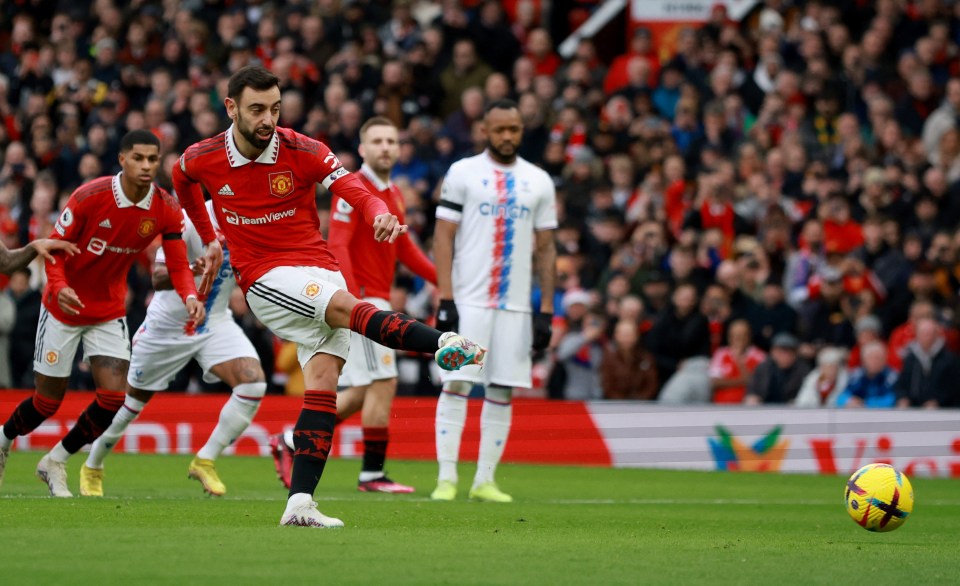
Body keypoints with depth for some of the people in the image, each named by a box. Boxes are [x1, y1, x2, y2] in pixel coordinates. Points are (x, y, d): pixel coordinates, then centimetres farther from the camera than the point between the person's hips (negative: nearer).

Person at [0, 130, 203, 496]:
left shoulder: (167, 211, -11)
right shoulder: (89, 197, -22)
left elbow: (178, 265, -11)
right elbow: (54, 246, -15)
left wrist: (190, 296, -32)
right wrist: (58, 287, -34)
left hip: (109, 312, 3)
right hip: (63, 309, -3)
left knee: (114, 397, -10)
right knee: (48, 401, 3)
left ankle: (55, 462, 11)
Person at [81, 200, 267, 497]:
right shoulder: (188, 221, -25)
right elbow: (159, 277, -30)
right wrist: (194, 269, -50)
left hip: (216, 322, 4)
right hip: (167, 324, -4)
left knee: (253, 383, -21)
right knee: (133, 400, 11)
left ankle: (205, 462, -5)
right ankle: (92, 468, 37)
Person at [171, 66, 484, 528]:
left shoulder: (303, 152, -7)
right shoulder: (202, 160, -3)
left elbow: (355, 191, -17)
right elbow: (182, 181, 22)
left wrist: (381, 215, -40)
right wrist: (209, 240, 24)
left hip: (320, 271, 2)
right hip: (264, 278, -2)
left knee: (324, 382, -10)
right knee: (343, 306, -29)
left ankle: (300, 502, -13)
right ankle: (444, 343, -49)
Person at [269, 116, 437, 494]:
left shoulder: (393, 194, 15)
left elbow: (404, 248, 25)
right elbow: (337, 246, -20)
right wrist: (354, 299, -29)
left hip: (375, 301, 9)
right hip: (360, 299, -9)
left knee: (359, 393, 12)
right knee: (383, 383, -9)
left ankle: (291, 443, 20)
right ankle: (372, 474, -3)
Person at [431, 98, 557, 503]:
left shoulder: (538, 181, 10)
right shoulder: (463, 173, 1)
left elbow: (545, 249, 12)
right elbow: (443, 237, -2)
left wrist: (546, 310, 4)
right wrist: (445, 299, -11)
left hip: (516, 304, 3)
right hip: (468, 301, -3)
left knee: (502, 392, 3)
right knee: (457, 385, -7)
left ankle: (485, 481, 8)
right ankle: (446, 478, -5)